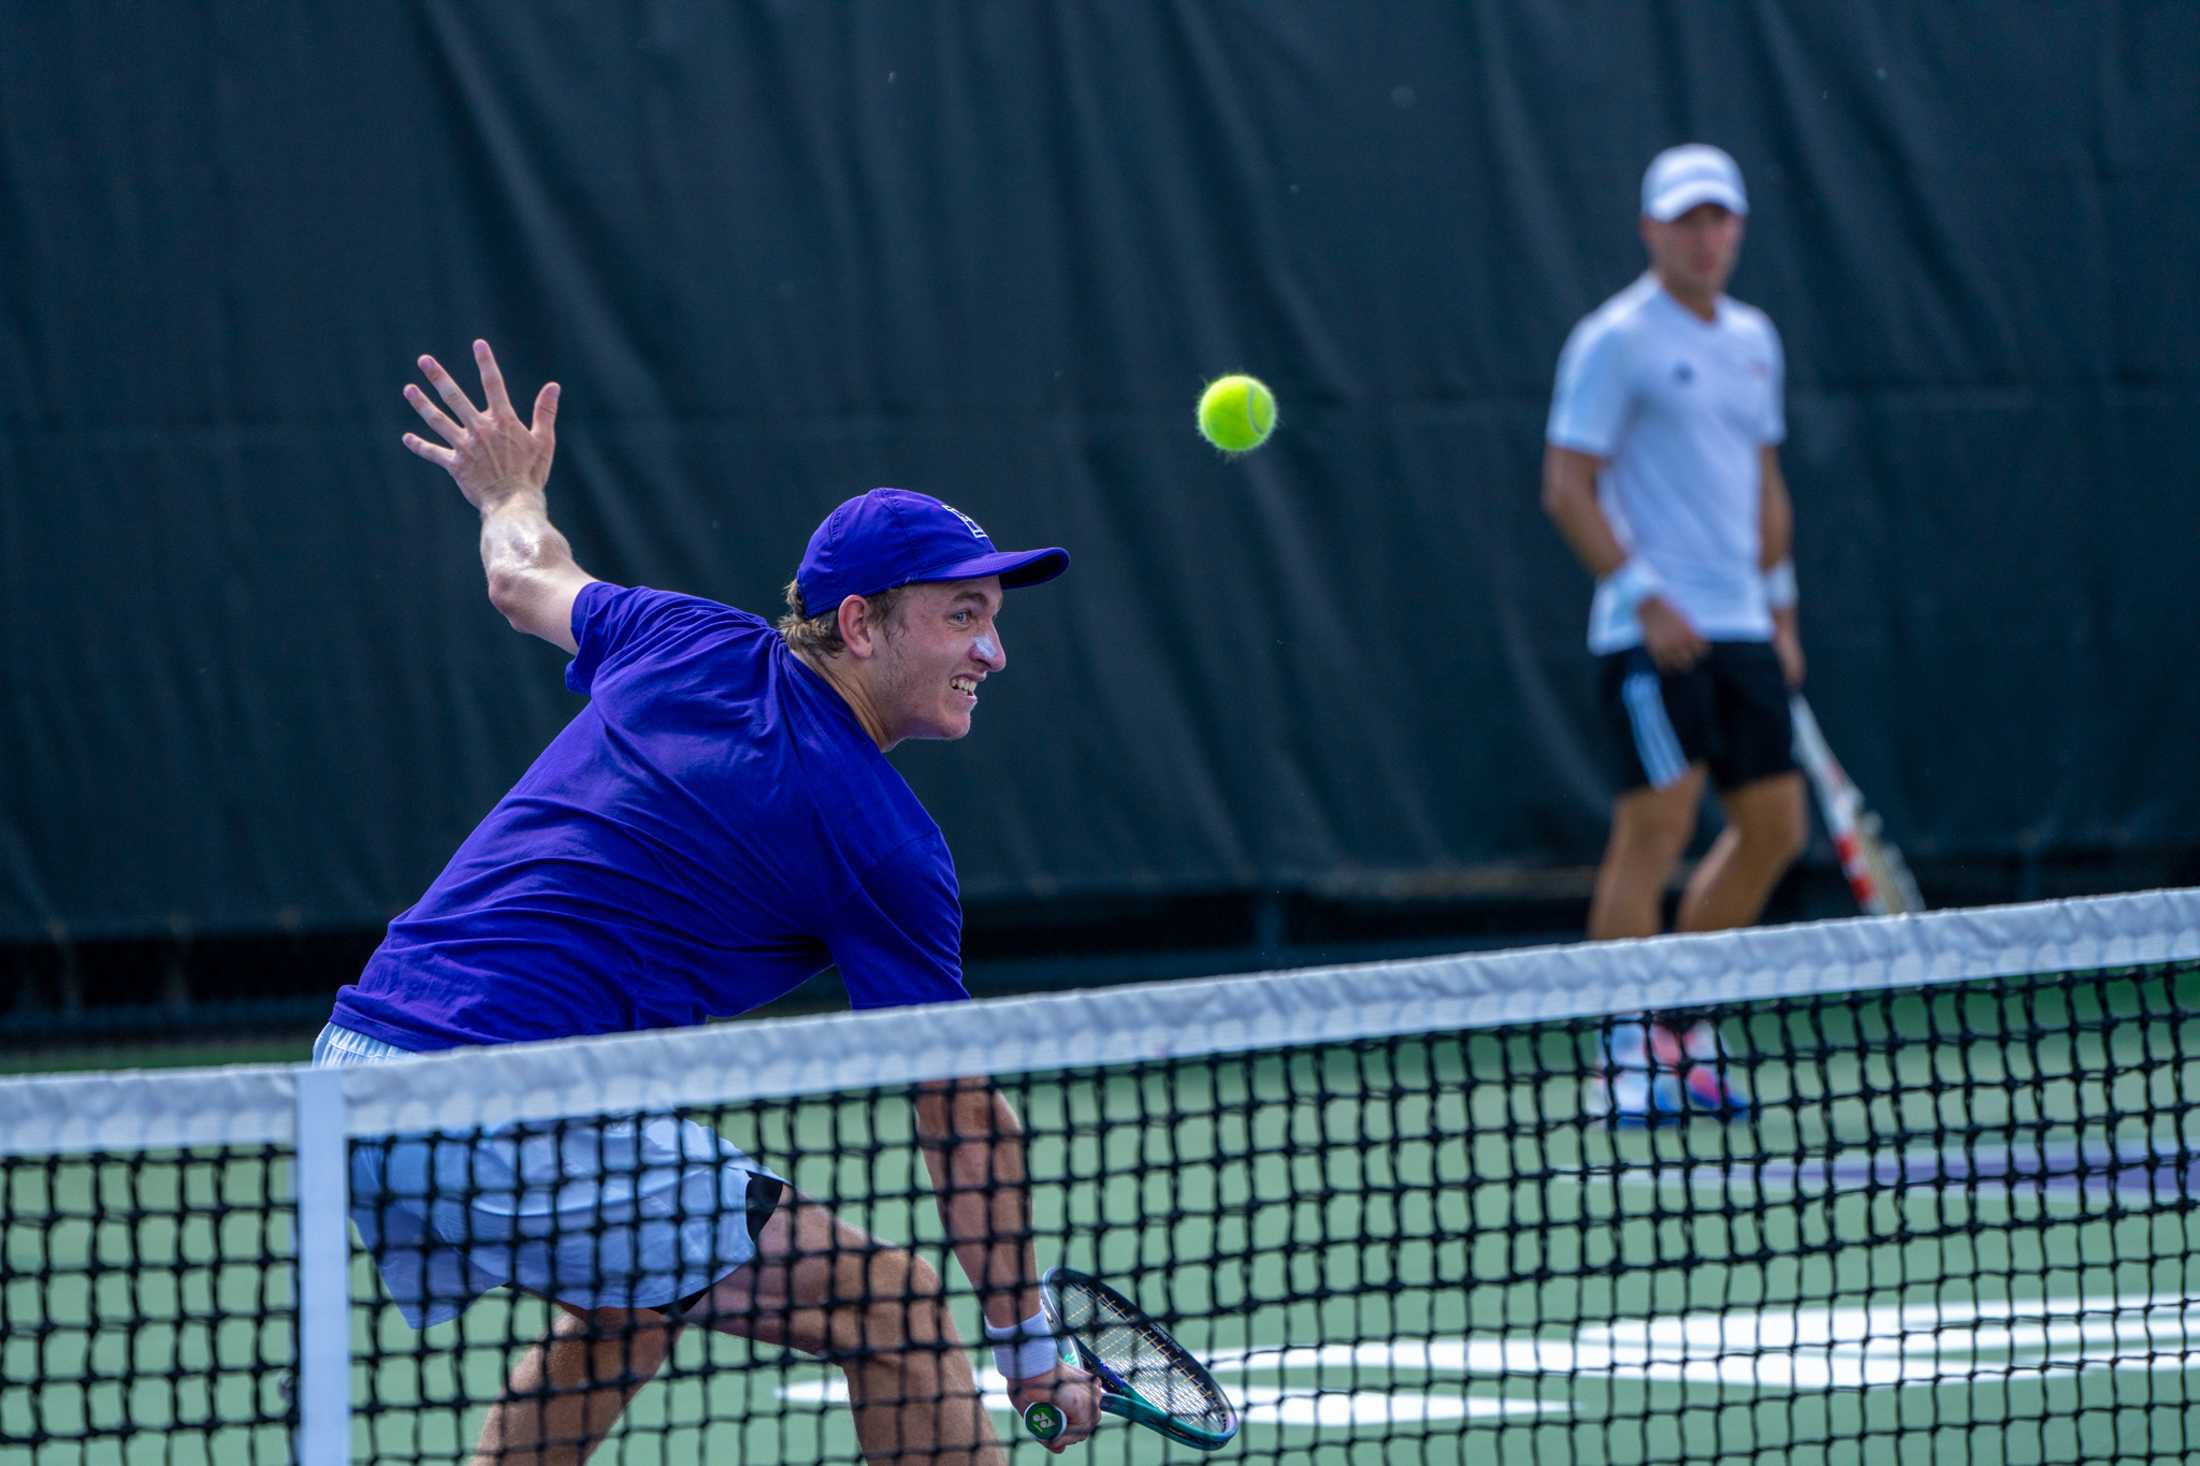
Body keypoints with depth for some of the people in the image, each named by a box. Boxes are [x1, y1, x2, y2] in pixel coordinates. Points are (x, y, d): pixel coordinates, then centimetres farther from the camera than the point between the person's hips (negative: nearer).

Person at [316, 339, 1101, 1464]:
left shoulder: (693, 645, 12)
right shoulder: (884, 842, -5)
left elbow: (524, 580, 34)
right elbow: (964, 1120, -1)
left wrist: (512, 495, 58)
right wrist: (1030, 1351, 7)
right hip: (526, 1120, -8)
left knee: (623, 1313, 34)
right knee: (894, 1307, -2)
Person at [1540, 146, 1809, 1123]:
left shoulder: (1753, 340, 15)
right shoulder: (1614, 340, -7)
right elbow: (1567, 489, -11)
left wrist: (1780, 611, 19)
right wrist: (1645, 597, -18)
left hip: (1739, 629, 8)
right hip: (1654, 636, -8)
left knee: (1774, 827, 7)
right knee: (1656, 825, -12)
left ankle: (1681, 1030, 18)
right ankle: (1626, 1060, -9)